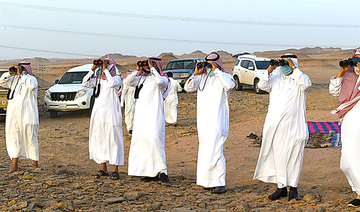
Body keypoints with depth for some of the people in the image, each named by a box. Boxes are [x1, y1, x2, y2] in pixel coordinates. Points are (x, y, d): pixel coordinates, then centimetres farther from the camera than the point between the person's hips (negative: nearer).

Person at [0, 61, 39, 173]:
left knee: (30, 138, 0)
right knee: (13, 138, 1)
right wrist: (10, 72, 3)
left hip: (27, 115, -5)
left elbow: (32, 86, -24)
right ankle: (15, 165, 4)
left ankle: (35, 164, 12)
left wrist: (21, 75, -19)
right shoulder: (14, 79, 15)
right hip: (13, 113, 5)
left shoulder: (32, 79, -3)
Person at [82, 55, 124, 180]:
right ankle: (103, 169, 13)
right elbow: (85, 83, 4)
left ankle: (115, 170, -4)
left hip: (111, 113, -6)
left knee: (113, 139, -7)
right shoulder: (98, 79, 15)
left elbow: (111, 83, -21)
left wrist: (105, 69, -12)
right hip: (98, 112, 6)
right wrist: (93, 69, 1)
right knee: (100, 140, 6)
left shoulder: (116, 78, 0)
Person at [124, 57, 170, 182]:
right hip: (140, 115, 6)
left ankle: (161, 171, -13)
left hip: (154, 116, -6)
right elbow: (127, 82, 14)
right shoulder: (142, 78, 18)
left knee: (155, 140, -17)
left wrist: (152, 68, -11)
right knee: (140, 141, 4)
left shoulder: (163, 79, 2)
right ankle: (151, 172, 9)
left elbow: (159, 82, -21)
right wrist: (137, 70, 6)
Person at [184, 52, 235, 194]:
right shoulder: (202, 77, 13)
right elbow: (188, 88, 6)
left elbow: (230, 85, -23)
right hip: (203, 120, 6)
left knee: (214, 151, -12)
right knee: (205, 150, 10)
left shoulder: (224, 77, -1)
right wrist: (196, 74, -8)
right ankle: (209, 181, 19)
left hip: (217, 121, -6)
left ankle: (220, 184, -9)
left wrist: (216, 70, -18)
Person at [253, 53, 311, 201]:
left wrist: (294, 68, -14)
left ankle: (293, 188, 10)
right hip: (276, 126, 3)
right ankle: (281, 187, 10)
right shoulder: (275, 79, 16)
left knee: (294, 157, 0)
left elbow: (306, 84, -16)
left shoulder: (300, 78, 6)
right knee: (279, 157, 3)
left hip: (294, 127, -3)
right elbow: (262, 86, 1)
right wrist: (270, 70, -9)